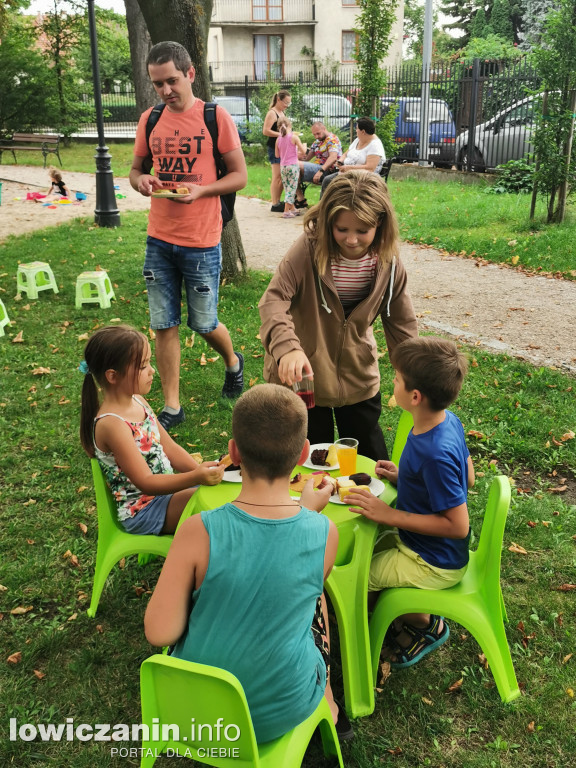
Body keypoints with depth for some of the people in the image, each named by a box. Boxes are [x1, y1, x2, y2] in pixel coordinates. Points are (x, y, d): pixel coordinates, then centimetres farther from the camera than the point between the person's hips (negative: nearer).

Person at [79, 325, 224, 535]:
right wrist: (196, 477, -38)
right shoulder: (112, 424, -24)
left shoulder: (138, 402, 3)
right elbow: (145, 482, -25)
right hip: (142, 511, -9)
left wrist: (202, 470, -9)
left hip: (165, 488, 9)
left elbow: (169, 448, 8)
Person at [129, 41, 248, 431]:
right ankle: (172, 406, 18)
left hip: (201, 242, -4)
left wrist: (201, 190, -19)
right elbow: (136, 168, 16)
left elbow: (240, 175, -3)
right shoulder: (150, 120, 6)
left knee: (203, 323, 8)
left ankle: (233, 362, 41)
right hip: (159, 239, 4)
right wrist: (141, 181, -8)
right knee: (164, 325, 6)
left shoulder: (216, 118, -6)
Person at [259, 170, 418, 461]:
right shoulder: (309, 247, -19)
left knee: (371, 461, 15)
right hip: (304, 375, -2)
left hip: (359, 380, 3)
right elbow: (274, 299, -27)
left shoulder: (388, 262, -10)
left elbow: (401, 325, 1)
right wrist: (287, 347, -45)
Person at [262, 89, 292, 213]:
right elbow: (266, 131, -18)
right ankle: (275, 205, -6)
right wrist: (281, 134, -21)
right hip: (274, 147, -9)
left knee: (282, 177, 10)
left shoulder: (281, 113, 19)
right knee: (277, 177, -9)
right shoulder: (272, 113, -10)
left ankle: (278, 202, 17)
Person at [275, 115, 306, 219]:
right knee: (292, 188, -1)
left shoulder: (278, 139, 3)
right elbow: (303, 151, -5)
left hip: (283, 166, 5)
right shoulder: (294, 137, -9)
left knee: (287, 188, 14)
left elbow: (277, 155, 11)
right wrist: (303, 145, 15)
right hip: (293, 166, -5)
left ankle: (292, 208, 23)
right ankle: (286, 211, -7)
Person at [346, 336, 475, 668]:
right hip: (418, 542, 9)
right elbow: (468, 478, 6)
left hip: (434, 565, -9)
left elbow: (457, 525, -29)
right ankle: (407, 614, 25)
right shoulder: (449, 420, -8)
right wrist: (404, 477, 1)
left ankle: (425, 626, 16)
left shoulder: (435, 454, -35)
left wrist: (389, 515, -27)